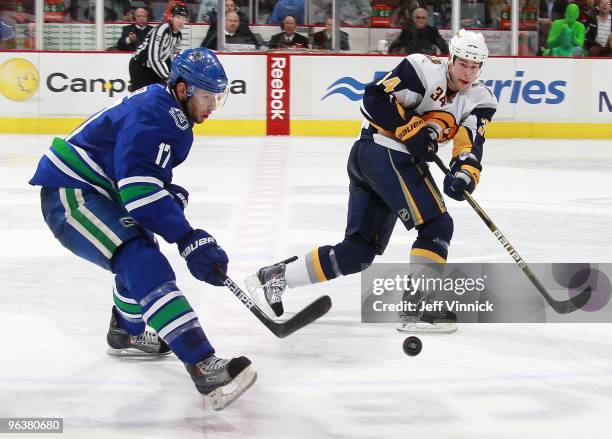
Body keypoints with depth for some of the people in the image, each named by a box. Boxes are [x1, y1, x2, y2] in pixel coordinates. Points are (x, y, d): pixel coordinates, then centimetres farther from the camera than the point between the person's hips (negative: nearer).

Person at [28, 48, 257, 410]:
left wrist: (172, 194, 3)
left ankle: (126, 334, 54)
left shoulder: (169, 113, 12)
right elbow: (140, 188, -31)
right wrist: (189, 239, -34)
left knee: (141, 256, 30)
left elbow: (146, 173, 24)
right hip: (70, 194, -11)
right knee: (142, 261, -26)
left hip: (95, 190, 11)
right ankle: (204, 367, -38)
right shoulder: (152, 116, -21)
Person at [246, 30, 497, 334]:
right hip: (387, 153, -8)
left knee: (359, 251, 8)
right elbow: (375, 99, -14)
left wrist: (466, 172, -24)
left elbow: (471, 144, -5)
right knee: (437, 225, -11)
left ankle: (274, 278, 10)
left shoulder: (479, 100, 10)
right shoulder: (425, 69, -9)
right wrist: (412, 129, -18)